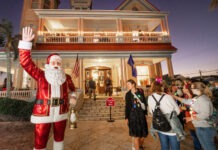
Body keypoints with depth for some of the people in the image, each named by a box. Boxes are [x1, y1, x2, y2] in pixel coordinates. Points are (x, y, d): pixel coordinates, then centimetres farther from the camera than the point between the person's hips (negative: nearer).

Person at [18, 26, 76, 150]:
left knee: (59, 137, 20)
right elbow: (25, 62, -14)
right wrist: (26, 42, -20)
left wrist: (73, 96, 6)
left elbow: (72, 87, 19)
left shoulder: (66, 77, 1)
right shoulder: (41, 75, -4)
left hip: (61, 112, 3)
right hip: (43, 113, -2)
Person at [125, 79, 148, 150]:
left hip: (141, 115, 2)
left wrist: (145, 113, 7)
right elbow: (127, 106, 1)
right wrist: (126, 117, 0)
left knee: (143, 134, 14)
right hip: (133, 116, -2)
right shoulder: (128, 94, -3)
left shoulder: (140, 91, -1)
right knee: (136, 136, 3)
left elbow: (144, 102, 6)